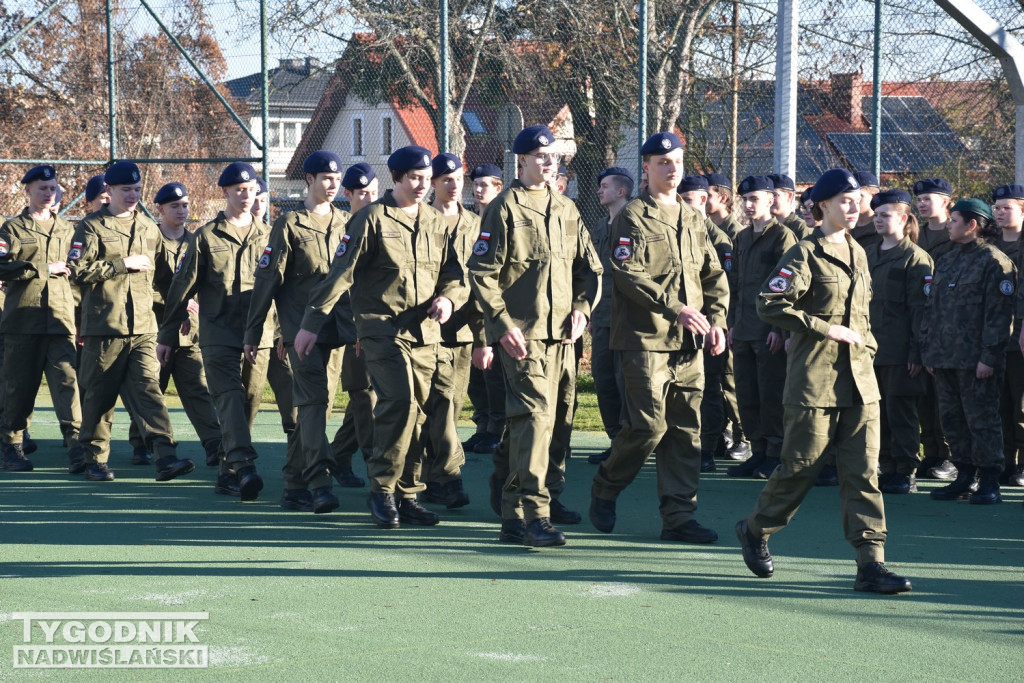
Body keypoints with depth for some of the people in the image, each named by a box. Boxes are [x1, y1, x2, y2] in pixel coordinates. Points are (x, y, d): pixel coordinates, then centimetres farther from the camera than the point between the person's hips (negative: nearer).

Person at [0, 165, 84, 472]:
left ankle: (75, 444, -17)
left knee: (67, 380, -10)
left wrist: (79, 315, 10)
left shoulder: (66, 229, 17)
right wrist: (44, 270, -11)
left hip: (61, 320, 2)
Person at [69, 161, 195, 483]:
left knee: (148, 389, -8)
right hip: (104, 326, -3)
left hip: (143, 327, 3)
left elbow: (159, 273, 29)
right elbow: (78, 271, -13)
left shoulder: (149, 228, 15)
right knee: (100, 395, 4)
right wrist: (123, 264, -14)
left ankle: (165, 457, -18)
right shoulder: (91, 227, -1)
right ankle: (95, 460, 16)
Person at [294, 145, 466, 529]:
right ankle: (382, 490, -11)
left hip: (425, 333, 6)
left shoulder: (436, 223, 14)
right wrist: (311, 323, -7)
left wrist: (448, 298, -6)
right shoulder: (372, 219, -2)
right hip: (382, 327, -5)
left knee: (416, 412, 6)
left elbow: (453, 274, 18)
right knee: (400, 400, -21)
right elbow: (340, 274, -5)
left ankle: (408, 497, 13)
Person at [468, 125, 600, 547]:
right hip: (522, 335, -7)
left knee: (555, 421, 9)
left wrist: (582, 308, 3)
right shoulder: (504, 208, -4)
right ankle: (535, 516, -20)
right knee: (535, 415, -17)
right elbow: (482, 273, -8)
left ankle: (514, 518, 20)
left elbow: (589, 266, 20)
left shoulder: (566, 209, 16)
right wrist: (504, 326, -14)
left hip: (563, 336, 7)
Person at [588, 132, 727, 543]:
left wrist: (715, 319, 2)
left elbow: (714, 275, 18)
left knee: (687, 429, 3)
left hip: (690, 342, 6)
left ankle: (678, 516, 8)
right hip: (646, 338, -6)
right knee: (649, 425, -10)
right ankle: (605, 488, 13)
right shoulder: (632, 216, -3)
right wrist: (675, 309, -20)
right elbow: (628, 274, -13)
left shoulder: (693, 219, 17)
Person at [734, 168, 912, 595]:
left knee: (864, 471, -2)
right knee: (801, 466, 1)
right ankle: (754, 530, 25)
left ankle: (871, 564, -5)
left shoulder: (857, 253, 15)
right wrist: (825, 329, -16)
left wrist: (866, 345, 13)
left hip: (859, 378, 6)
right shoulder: (805, 254, -7)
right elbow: (769, 304, -15)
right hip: (814, 378, -6)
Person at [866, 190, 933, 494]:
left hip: (900, 352, -7)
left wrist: (917, 351, -15)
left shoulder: (915, 258, -6)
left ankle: (906, 473, 4)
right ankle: (887, 469, 17)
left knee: (901, 412, -2)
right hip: (870, 347, 7)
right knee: (877, 411, 9)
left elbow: (920, 308, -10)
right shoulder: (867, 254, 14)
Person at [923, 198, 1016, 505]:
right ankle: (965, 477, 18)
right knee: (952, 419, 10)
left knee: (981, 419, -4)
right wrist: (928, 349, 13)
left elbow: (999, 313, -13)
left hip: (975, 359, -8)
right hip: (945, 358, 8)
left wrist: (989, 356, -17)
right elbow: (933, 308, 19)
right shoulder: (947, 261, 17)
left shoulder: (994, 261, -8)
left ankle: (989, 482, 2)